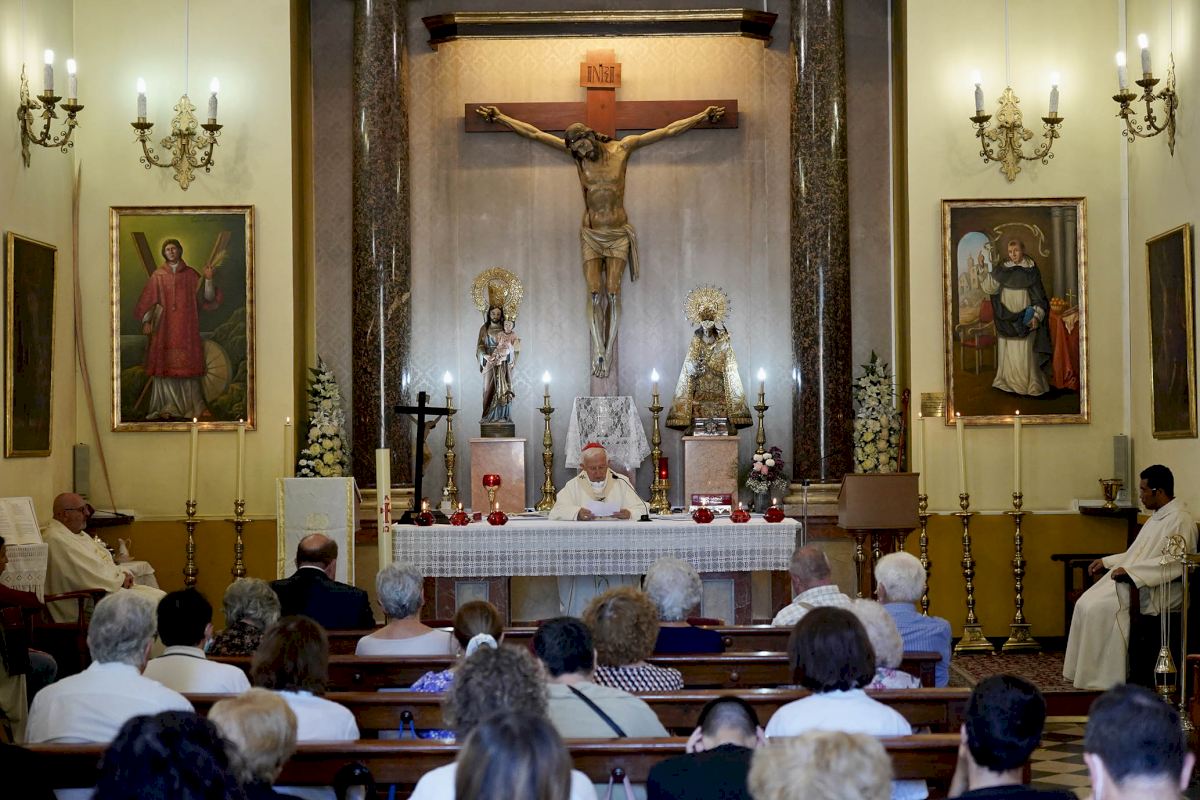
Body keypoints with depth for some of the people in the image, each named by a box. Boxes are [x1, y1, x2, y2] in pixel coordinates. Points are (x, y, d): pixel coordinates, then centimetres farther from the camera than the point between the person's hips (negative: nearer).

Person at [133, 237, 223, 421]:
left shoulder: (191, 274, 8)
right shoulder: (158, 276, 8)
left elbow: (206, 298, 3)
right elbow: (147, 300, 6)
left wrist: (208, 279, -11)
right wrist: (146, 321, -4)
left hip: (186, 327, 0)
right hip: (164, 327, 0)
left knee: (187, 364, -2)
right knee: (165, 364, -4)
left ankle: (189, 406, 0)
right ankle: (167, 407, -2)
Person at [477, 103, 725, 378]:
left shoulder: (622, 148, -3)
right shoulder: (575, 154, 0)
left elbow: (669, 131, 0)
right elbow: (533, 133, 3)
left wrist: (702, 117, 0)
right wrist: (500, 118, 2)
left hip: (619, 234, -1)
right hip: (591, 235, 1)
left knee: (613, 292, -11)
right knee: (594, 294, -10)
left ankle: (607, 351, -4)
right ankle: (599, 352, -5)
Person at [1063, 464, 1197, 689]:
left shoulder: (1179, 520, -13)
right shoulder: (1157, 516, 18)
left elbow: (1173, 563, -24)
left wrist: (1130, 570, -26)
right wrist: (1106, 561, 16)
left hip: (1157, 591, -10)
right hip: (1135, 582, 10)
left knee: (1100, 608, -24)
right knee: (1086, 604, -6)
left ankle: (1104, 678, -14)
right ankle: (1086, 672, -4)